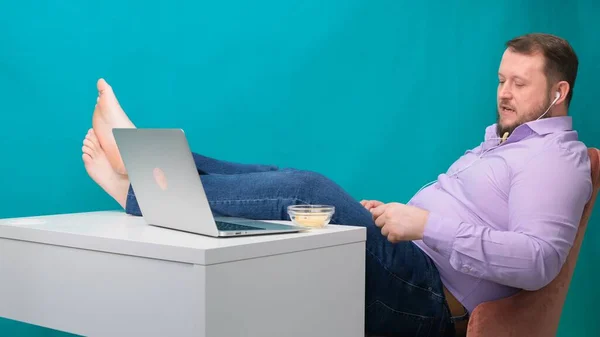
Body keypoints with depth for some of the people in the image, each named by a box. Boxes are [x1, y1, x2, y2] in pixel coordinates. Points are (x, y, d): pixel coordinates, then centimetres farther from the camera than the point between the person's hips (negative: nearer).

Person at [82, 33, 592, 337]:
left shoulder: (558, 157, -6)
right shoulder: (500, 142, 26)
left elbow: (538, 261, -22)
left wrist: (427, 224, -24)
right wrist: (392, 217, 10)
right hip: (406, 268, 10)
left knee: (304, 191, -23)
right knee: (281, 184, 3)